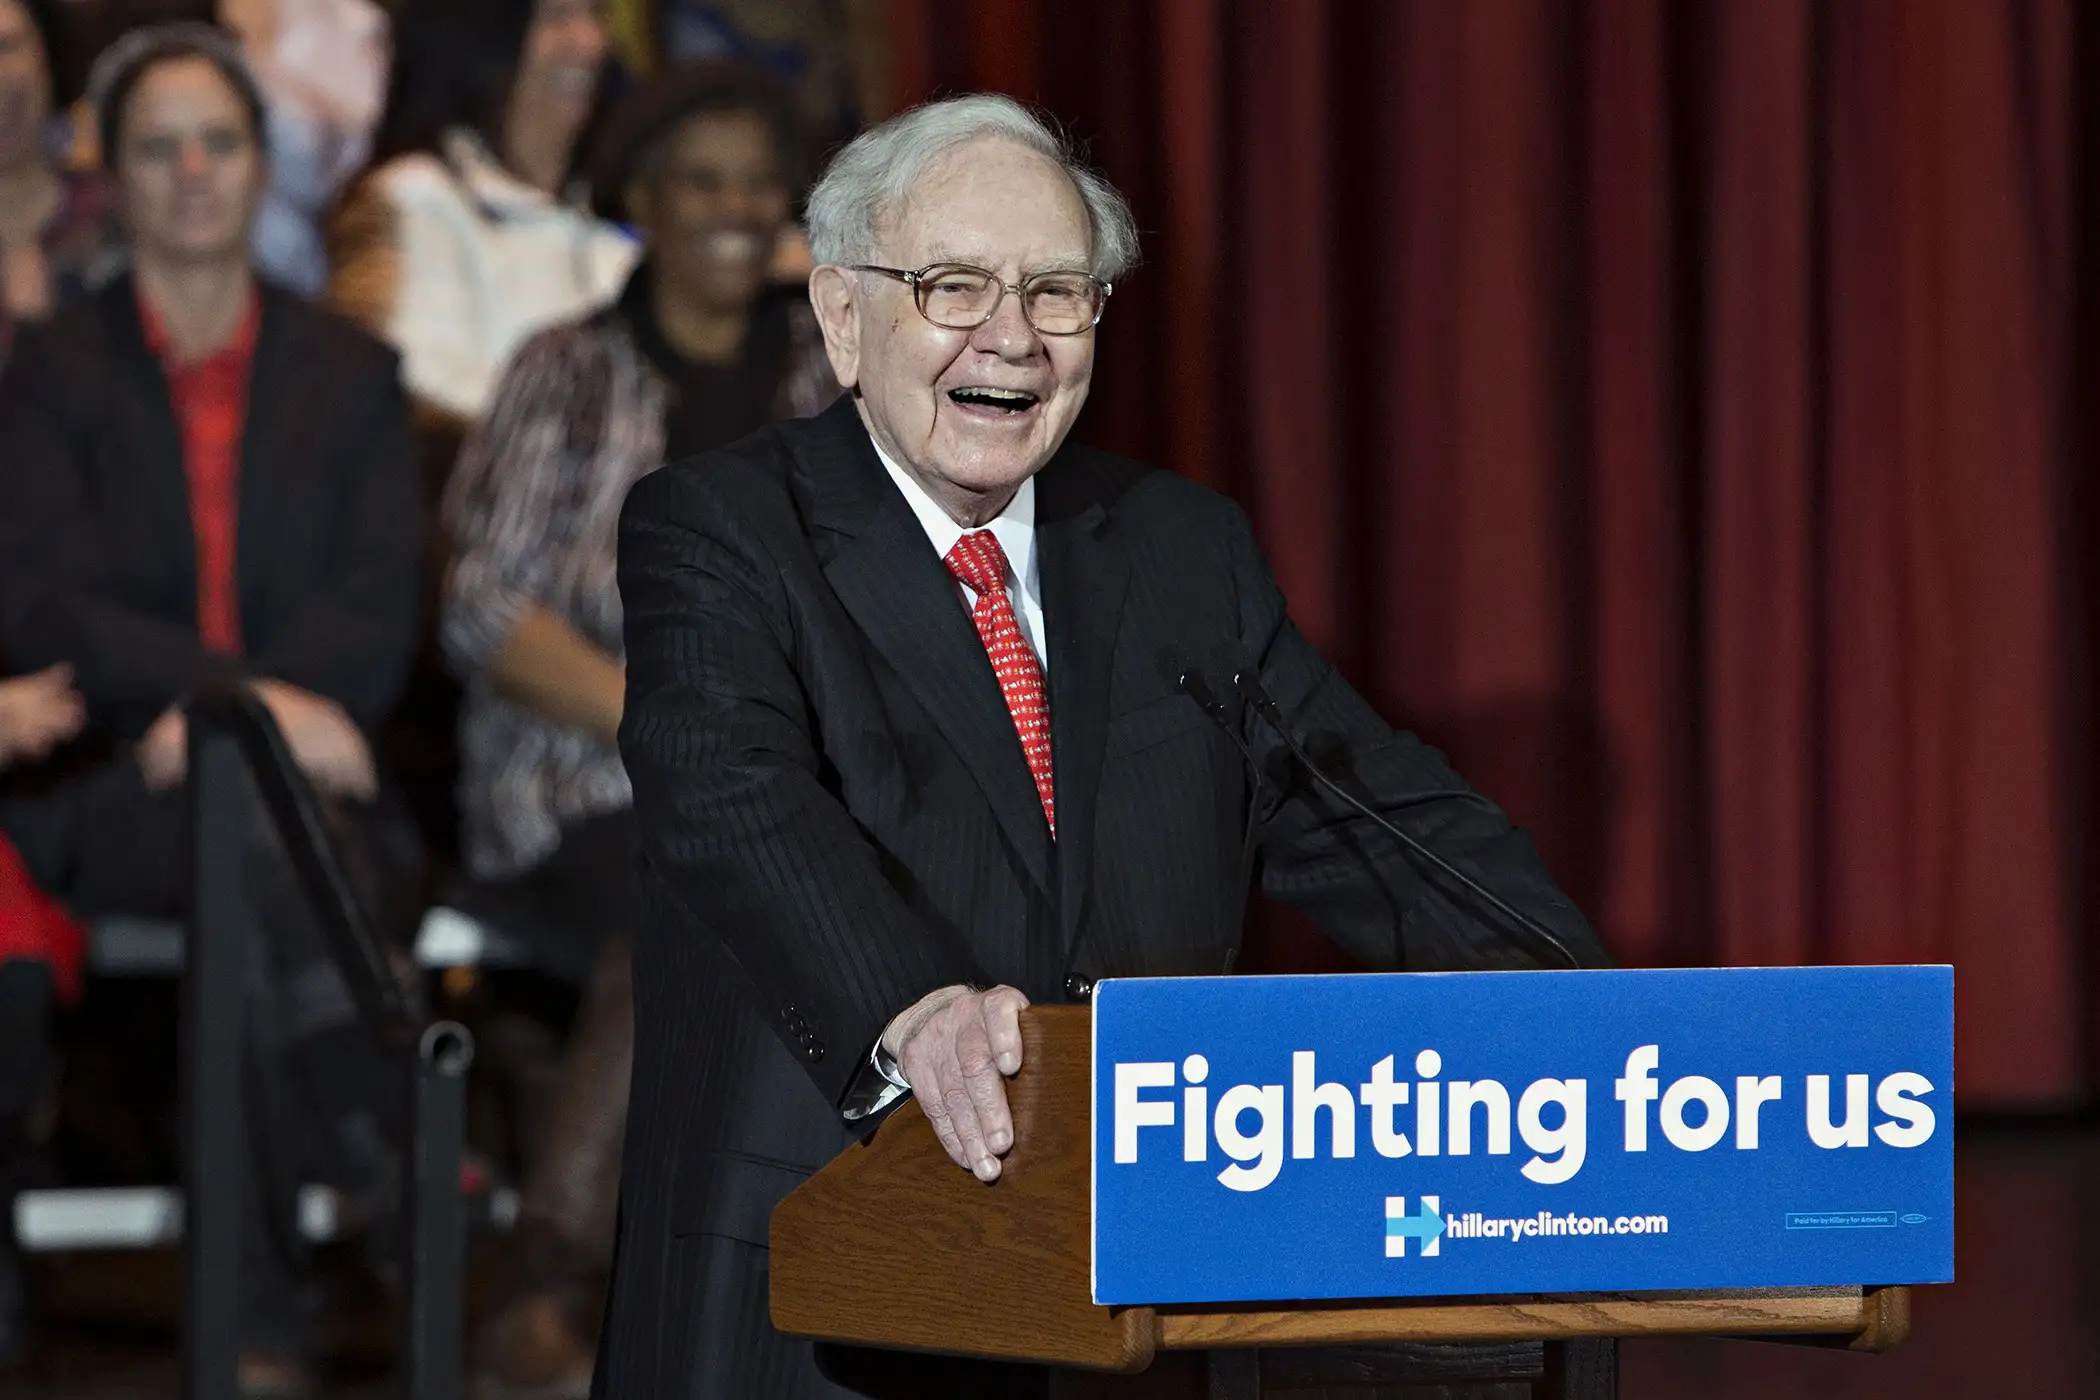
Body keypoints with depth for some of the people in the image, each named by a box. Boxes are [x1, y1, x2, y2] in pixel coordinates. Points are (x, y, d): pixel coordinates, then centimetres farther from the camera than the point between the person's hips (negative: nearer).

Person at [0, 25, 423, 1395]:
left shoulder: (349, 373, 17)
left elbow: (379, 608, 6)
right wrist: (247, 696, -17)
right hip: (116, 784, -1)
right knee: (262, 832, -38)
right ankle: (408, 1167, -33)